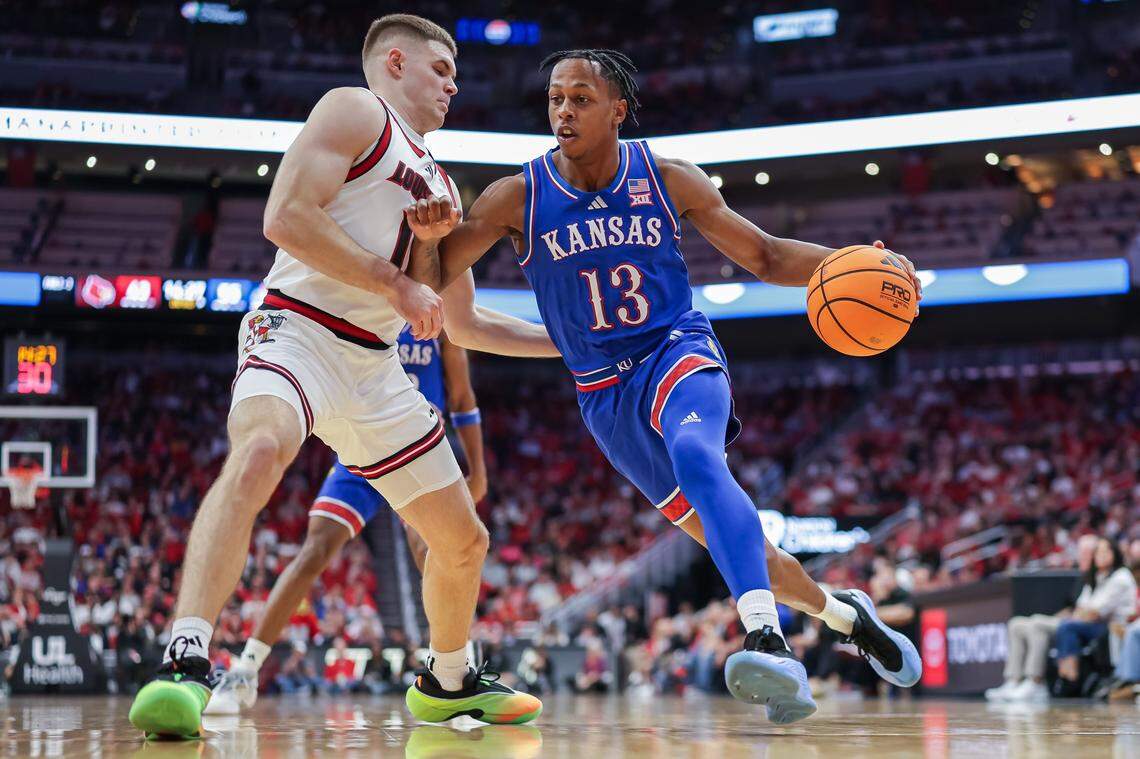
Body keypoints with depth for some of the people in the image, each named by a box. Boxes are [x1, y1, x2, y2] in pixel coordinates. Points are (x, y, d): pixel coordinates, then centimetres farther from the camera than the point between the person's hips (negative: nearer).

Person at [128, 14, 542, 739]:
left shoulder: (432, 175, 25)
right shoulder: (356, 111, 1)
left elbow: (431, 310, 25)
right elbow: (286, 217, -14)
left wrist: (433, 240, 5)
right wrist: (395, 283, -12)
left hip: (375, 365, 9)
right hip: (299, 329, -9)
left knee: (464, 539, 12)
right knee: (259, 450, -40)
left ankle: (450, 681, 37)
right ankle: (185, 664, -46)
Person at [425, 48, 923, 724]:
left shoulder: (667, 180, -4)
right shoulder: (519, 198, -6)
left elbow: (764, 256, 2)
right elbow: (430, 277, -9)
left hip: (679, 352, -2)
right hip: (605, 392, 2)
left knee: (695, 454, -37)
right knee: (723, 534, 6)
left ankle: (768, 641, -50)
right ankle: (844, 614, 33)